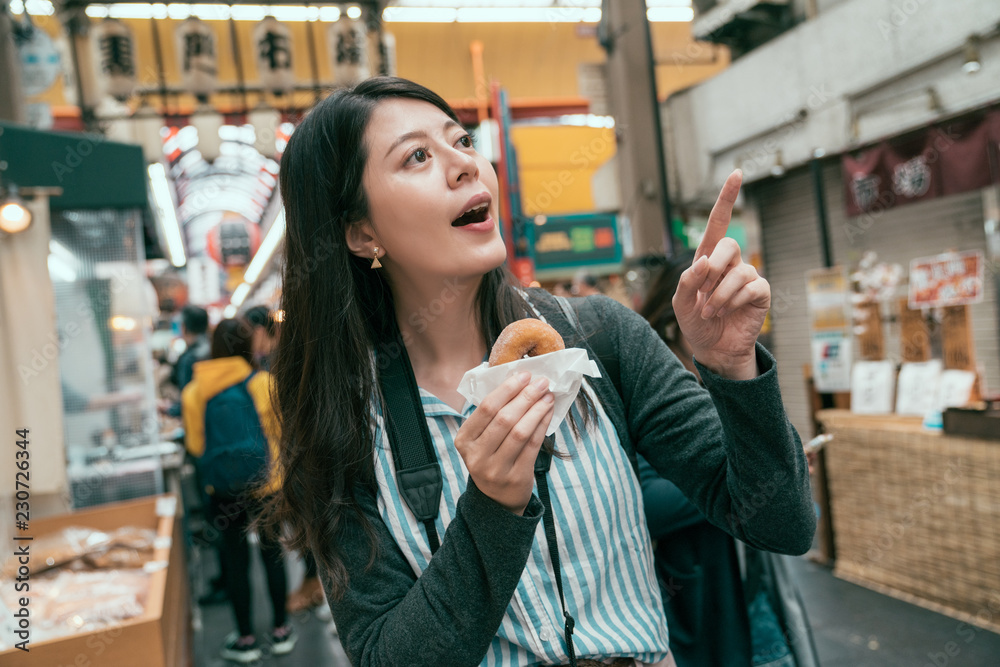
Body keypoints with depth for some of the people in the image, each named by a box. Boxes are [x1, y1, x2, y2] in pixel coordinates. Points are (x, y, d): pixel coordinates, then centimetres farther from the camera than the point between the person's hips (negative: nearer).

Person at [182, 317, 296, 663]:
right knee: (272, 553, 13)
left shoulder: (194, 391, -5)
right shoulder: (263, 382, -11)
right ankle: (280, 631, 23)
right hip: (265, 482, -1)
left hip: (222, 489, 1)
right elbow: (282, 431, -4)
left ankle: (245, 639, 22)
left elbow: (194, 445, 1)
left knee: (235, 559, 12)